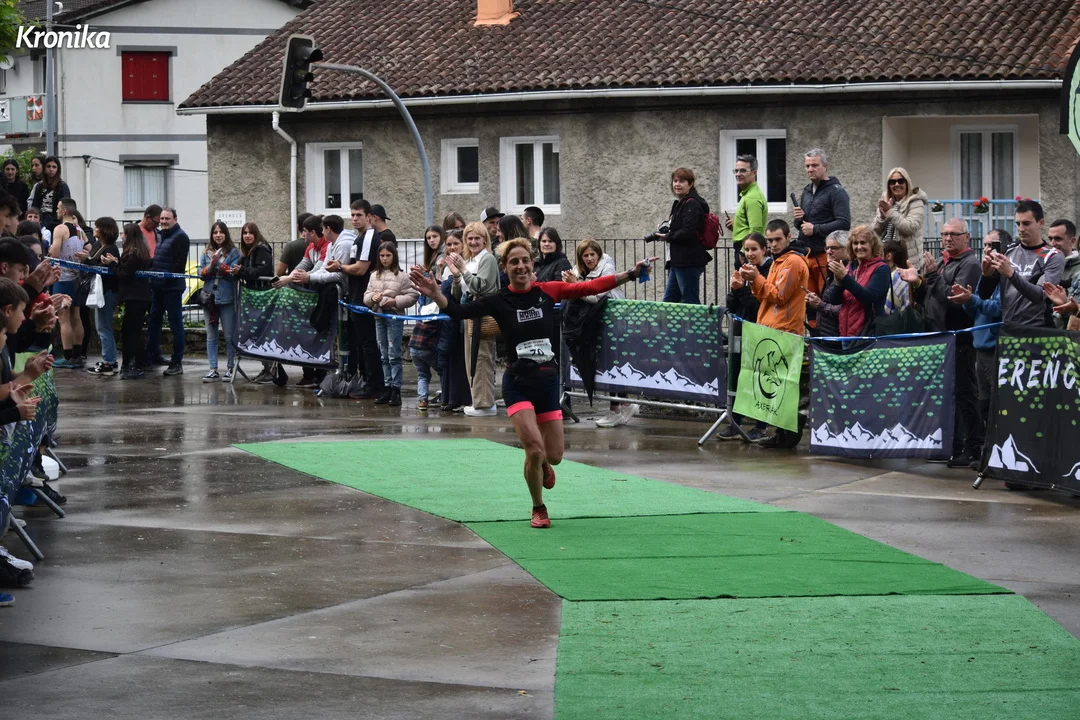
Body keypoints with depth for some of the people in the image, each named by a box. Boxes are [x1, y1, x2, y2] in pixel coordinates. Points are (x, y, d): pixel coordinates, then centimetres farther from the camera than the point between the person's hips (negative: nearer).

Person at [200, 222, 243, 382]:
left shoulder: (234, 252, 0)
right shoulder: (207, 253, 12)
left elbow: (234, 273, -9)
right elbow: (201, 273, 6)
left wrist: (220, 265, -18)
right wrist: (211, 265, -11)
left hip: (227, 298, -4)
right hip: (210, 297, 4)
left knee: (230, 336, -1)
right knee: (211, 337, 4)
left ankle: (230, 368, 6)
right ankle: (213, 370, 5)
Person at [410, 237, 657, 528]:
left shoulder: (548, 291, -1)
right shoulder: (498, 301, -7)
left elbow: (592, 286, 0)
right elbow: (459, 311, -19)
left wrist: (631, 273, -6)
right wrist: (435, 294, -37)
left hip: (548, 381, 3)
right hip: (518, 383, -3)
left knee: (554, 456, 5)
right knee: (535, 448, -16)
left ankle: (542, 465, 46)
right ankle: (539, 510, 10)